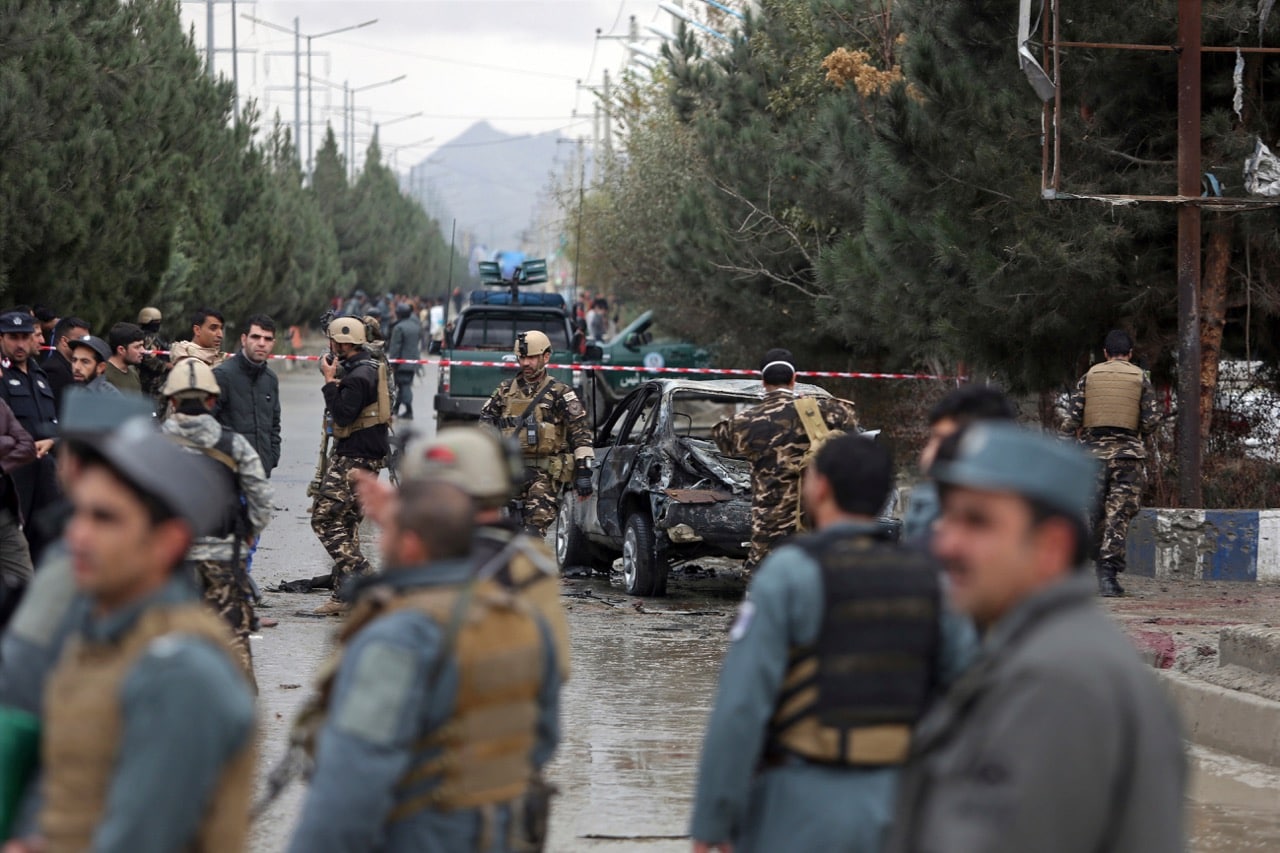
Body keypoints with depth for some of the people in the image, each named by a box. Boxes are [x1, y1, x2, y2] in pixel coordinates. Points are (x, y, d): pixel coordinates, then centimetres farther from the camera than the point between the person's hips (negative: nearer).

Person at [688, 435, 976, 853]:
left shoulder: (788, 573, -10)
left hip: (799, 809, -5)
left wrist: (712, 819, -10)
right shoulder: (927, 580, 5)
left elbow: (740, 704, -15)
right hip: (893, 803, 5)